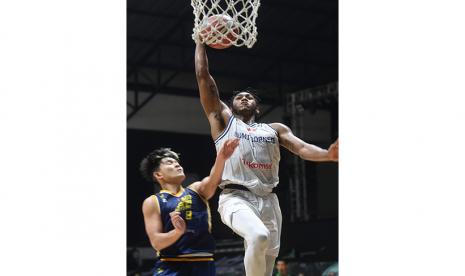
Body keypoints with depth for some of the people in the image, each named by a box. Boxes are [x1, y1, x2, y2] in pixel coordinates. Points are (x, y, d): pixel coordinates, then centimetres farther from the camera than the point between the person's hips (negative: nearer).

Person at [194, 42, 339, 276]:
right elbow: (203, 76, 12)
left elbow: (302, 148, 7)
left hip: (267, 200, 4)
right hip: (236, 198, -4)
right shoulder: (223, 120, 14)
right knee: (259, 236, -33)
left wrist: (328, 154, -13)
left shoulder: (275, 129, 23)